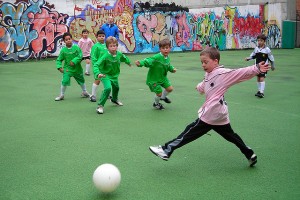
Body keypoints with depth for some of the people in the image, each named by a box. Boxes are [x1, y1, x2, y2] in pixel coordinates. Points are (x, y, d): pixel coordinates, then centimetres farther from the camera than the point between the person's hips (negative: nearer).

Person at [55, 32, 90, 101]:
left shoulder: (76, 47, -9)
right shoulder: (63, 50, -8)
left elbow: (80, 56, -14)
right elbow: (59, 60, -2)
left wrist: (74, 61, -25)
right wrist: (59, 67, -17)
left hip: (77, 68, 2)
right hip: (67, 69, -1)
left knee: (81, 80, 19)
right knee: (65, 81, -16)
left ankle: (84, 92, 44)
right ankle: (61, 95, 3)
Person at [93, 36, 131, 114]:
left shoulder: (119, 54, -14)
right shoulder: (105, 56, -30)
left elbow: (124, 58, 11)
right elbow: (96, 65, -33)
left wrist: (128, 62, 30)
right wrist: (98, 73, -50)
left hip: (114, 75, 7)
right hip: (106, 75, -6)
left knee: (116, 87, 28)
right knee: (108, 88, -29)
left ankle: (114, 99, 61)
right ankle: (100, 106, -17)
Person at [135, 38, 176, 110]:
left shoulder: (167, 58, -4)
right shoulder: (157, 57, -30)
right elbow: (148, 61, -40)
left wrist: (172, 69, -4)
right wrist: (141, 63, -58)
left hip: (163, 77, 7)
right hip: (154, 79, -7)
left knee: (170, 88, 9)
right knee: (159, 93, -2)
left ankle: (163, 97, 43)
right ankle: (156, 104, 31)